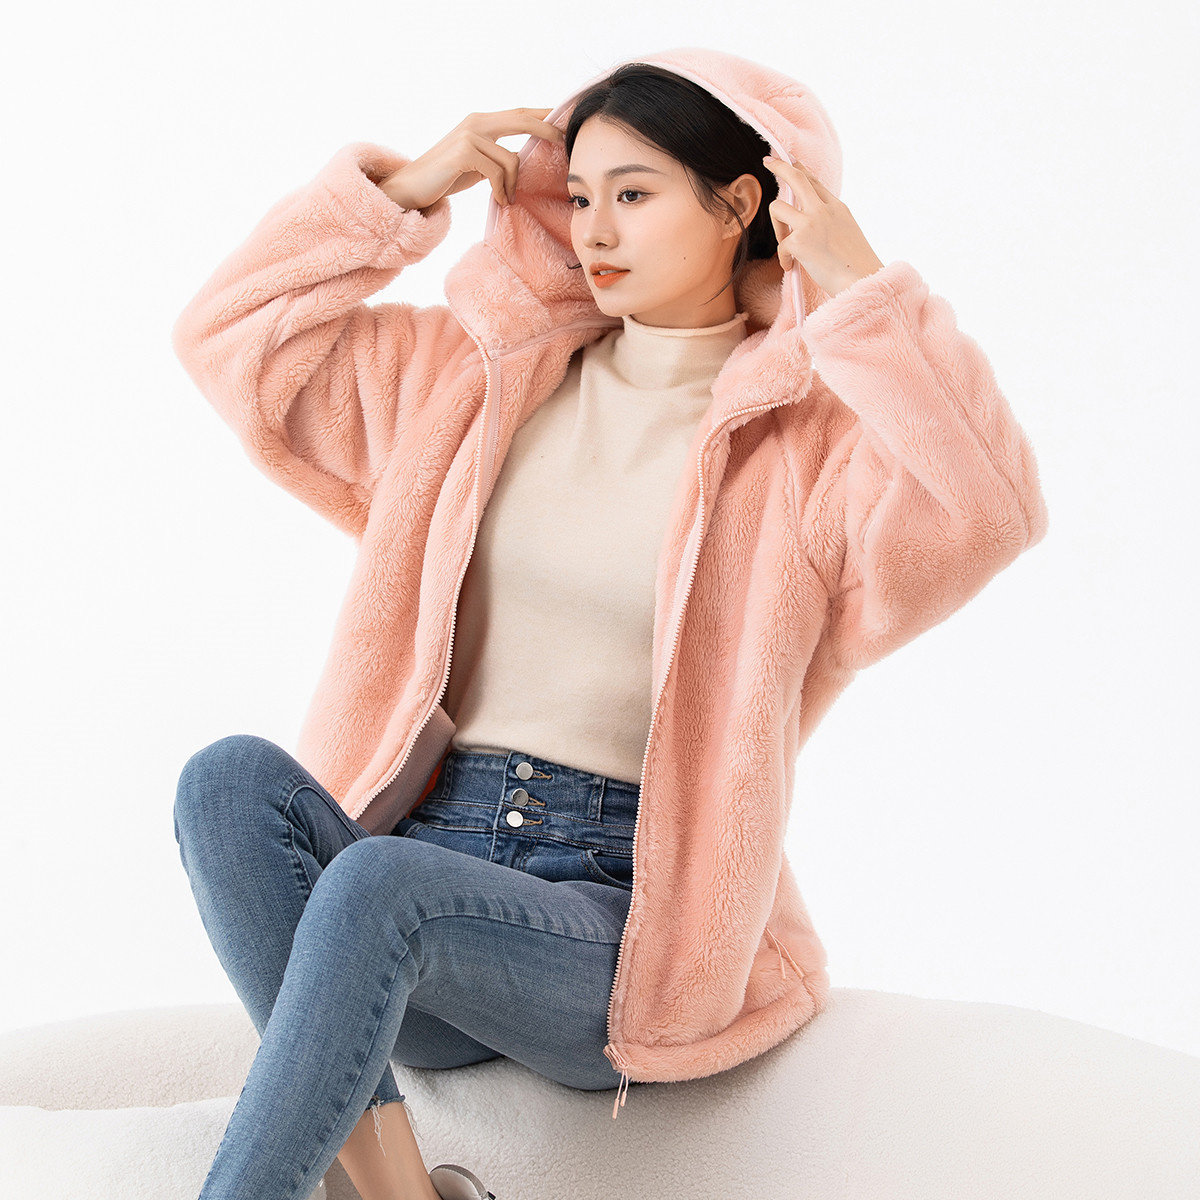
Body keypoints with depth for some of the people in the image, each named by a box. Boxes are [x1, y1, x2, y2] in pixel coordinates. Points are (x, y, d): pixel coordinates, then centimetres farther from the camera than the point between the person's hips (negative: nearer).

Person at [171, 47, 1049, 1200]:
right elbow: (234, 338, 15)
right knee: (232, 779, -27)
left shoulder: (808, 441, 0)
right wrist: (398, 194, 8)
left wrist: (864, 287, -16)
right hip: (430, 844, 5)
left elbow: (986, 513, -21)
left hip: (622, 920, -4)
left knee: (378, 886, -35)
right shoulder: (481, 377, 14)